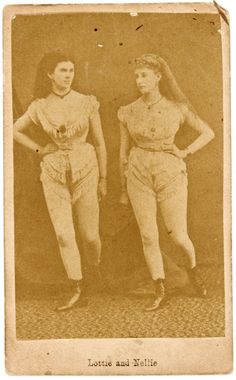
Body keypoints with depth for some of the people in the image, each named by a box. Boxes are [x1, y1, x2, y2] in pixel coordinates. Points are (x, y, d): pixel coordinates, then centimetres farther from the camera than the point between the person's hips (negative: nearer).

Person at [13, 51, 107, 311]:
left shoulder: (87, 103, -2)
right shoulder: (40, 107, 1)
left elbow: (99, 143, 4)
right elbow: (14, 130, 17)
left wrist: (103, 179, 7)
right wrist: (38, 150, 7)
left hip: (85, 169, -1)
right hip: (54, 172, 1)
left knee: (89, 234, 4)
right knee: (64, 234, -4)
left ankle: (96, 267, 36)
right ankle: (77, 290, 7)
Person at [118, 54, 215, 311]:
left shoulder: (177, 108, -3)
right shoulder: (128, 112, 1)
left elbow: (208, 133, 8)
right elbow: (124, 152, 9)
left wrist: (185, 153, -4)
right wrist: (123, 190, 11)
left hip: (171, 176, -1)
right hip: (139, 176, 2)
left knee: (178, 237, -3)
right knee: (148, 237, 1)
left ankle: (192, 266, 32)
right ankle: (160, 292, 16)